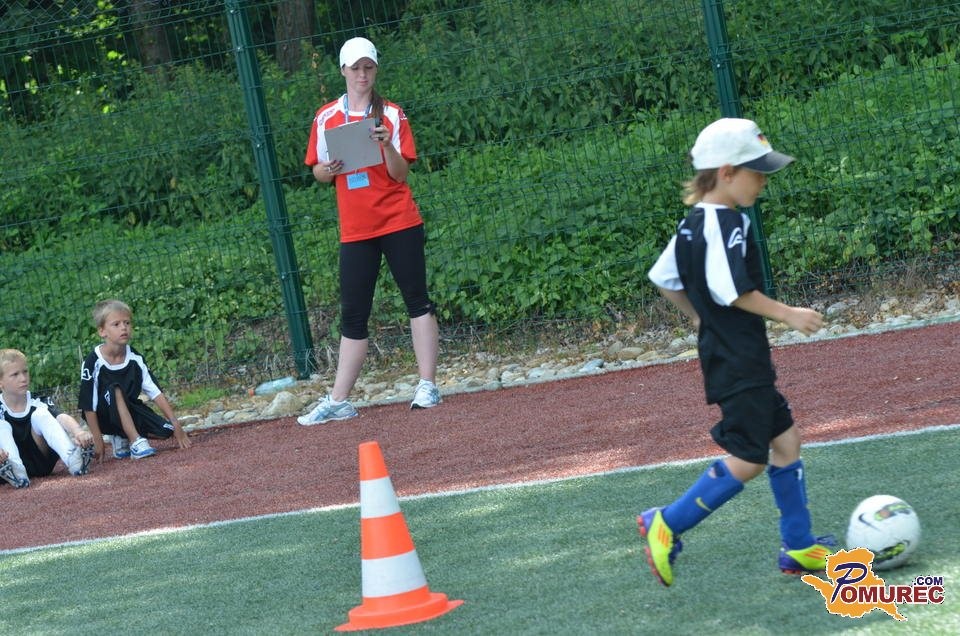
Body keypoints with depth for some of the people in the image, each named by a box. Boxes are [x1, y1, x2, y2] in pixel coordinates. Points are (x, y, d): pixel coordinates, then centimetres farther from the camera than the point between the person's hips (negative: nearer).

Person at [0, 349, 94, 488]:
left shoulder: (39, 403, -1)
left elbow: (62, 418, -21)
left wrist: (78, 432, -45)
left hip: (43, 465, 1)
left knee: (40, 414, -18)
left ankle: (73, 459, -40)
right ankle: (14, 470, -47)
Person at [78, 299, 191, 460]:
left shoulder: (135, 358, -6)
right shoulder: (93, 362, -20)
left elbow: (156, 393, -5)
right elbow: (88, 406, -18)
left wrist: (176, 426, -11)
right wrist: (98, 441, -21)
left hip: (129, 411, 5)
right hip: (104, 417, -5)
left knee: (165, 431, -17)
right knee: (115, 390, -34)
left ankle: (121, 439, 8)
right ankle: (136, 442, -30)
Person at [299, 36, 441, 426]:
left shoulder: (392, 115, 1)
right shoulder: (326, 118, 6)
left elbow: (400, 174, -5)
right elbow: (317, 173, 10)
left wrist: (387, 145, -22)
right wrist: (329, 169, -11)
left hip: (399, 222, -2)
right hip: (355, 229, 2)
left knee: (417, 301, -3)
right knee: (353, 316, 3)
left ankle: (427, 387, 1)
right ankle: (338, 402, 3)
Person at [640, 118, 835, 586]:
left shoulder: (692, 223, 9)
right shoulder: (727, 224, -20)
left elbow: (663, 278, 17)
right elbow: (733, 291, -27)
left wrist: (698, 315, 27)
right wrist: (788, 315, -19)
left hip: (722, 351, 10)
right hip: (739, 360, -10)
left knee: (784, 439, 14)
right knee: (748, 459, -4)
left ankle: (798, 547, 19)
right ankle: (667, 525, 3)